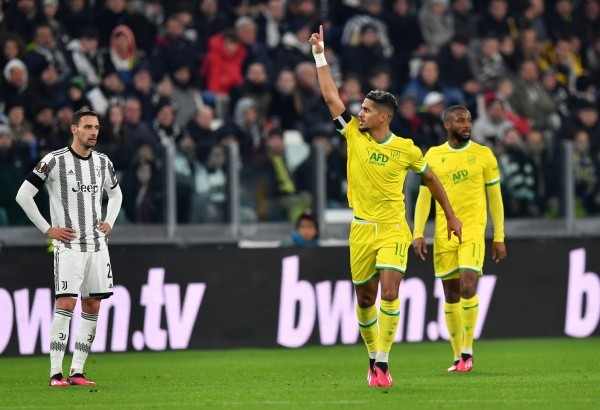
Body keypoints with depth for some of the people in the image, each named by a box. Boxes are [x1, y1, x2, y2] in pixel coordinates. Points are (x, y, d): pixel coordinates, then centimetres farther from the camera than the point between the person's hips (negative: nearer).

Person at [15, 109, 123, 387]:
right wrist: (47, 229, -7)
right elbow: (23, 195, -6)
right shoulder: (54, 161, -8)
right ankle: (55, 373, -12)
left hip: (97, 244, 6)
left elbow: (115, 193, 29)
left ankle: (77, 371, 8)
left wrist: (109, 222, 13)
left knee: (92, 306, 3)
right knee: (66, 303, -14)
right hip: (68, 244, -6)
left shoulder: (102, 162, 10)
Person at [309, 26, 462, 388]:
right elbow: (331, 96, 2)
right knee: (365, 299, 8)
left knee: (390, 294, -17)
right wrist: (320, 55, 1)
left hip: (393, 229, -3)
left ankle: (383, 362, -14)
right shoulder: (354, 135, 1)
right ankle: (373, 357, 24)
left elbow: (431, 178, 10)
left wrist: (451, 216, 15)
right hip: (362, 230, 3)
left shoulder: (406, 149, -4)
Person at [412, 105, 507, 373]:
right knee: (451, 294, 5)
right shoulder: (433, 156, 7)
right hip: (443, 233, 2)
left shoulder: (483, 155, 3)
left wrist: (499, 237, 3)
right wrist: (418, 233, -2)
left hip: (473, 231, -2)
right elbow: (424, 195, 8)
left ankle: (468, 351, -7)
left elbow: (495, 197, 6)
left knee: (468, 287, -17)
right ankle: (458, 356, 13)